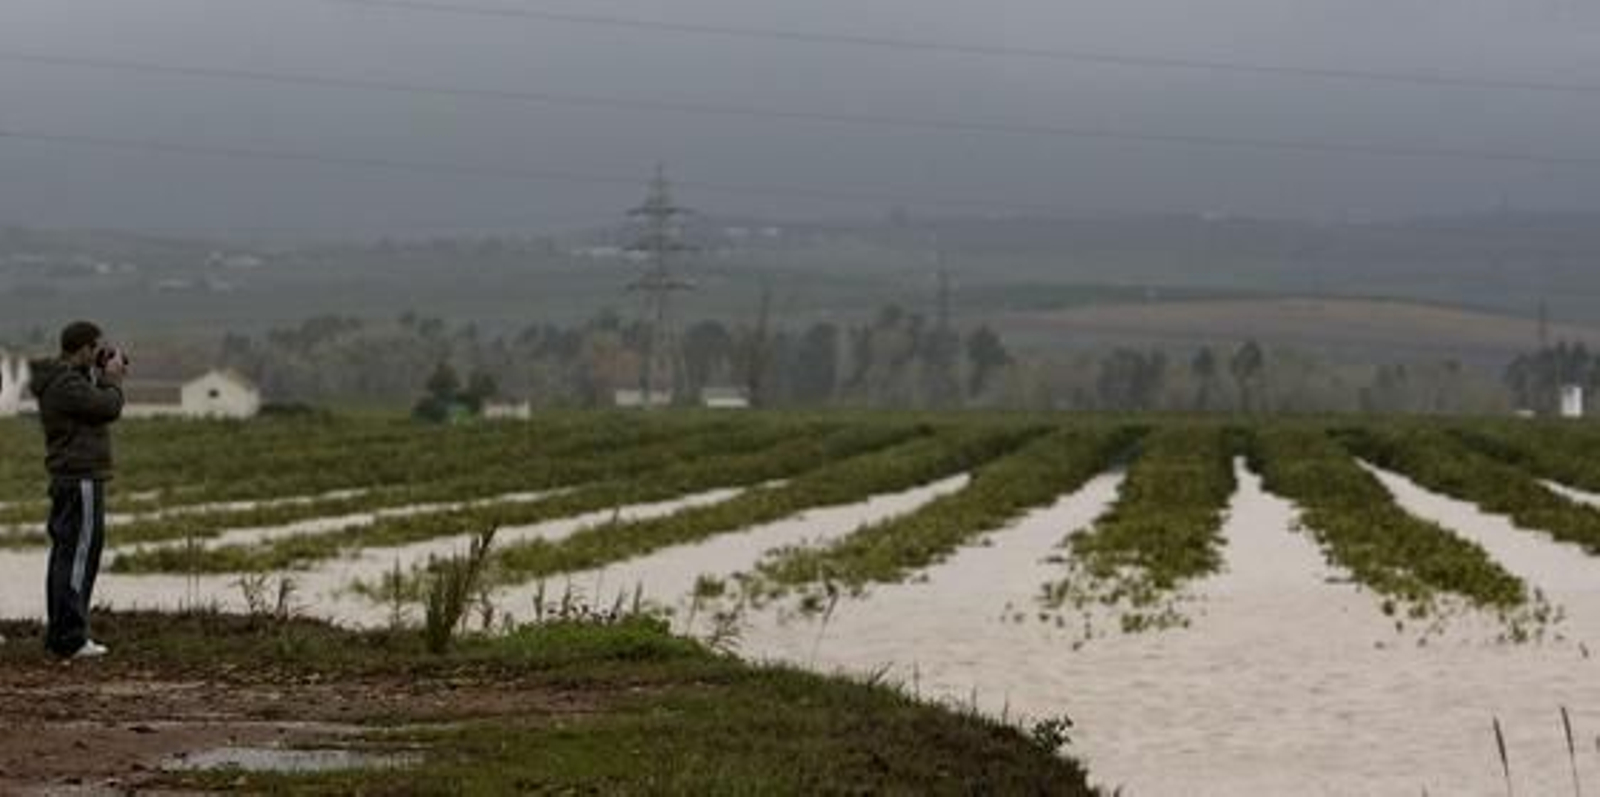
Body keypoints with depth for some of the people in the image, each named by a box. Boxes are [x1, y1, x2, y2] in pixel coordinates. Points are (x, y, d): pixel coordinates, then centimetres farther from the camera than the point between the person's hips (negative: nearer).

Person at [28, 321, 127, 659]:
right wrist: (112, 378, -3)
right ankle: (70, 638, -11)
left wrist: (105, 377, 10)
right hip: (82, 479, -11)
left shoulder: (58, 379, 14)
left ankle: (58, 633, 19)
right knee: (79, 556, -10)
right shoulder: (67, 384, -18)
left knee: (64, 554, 14)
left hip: (65, 479, 11)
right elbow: (109, 408, -19)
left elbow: (98, 406, 20)